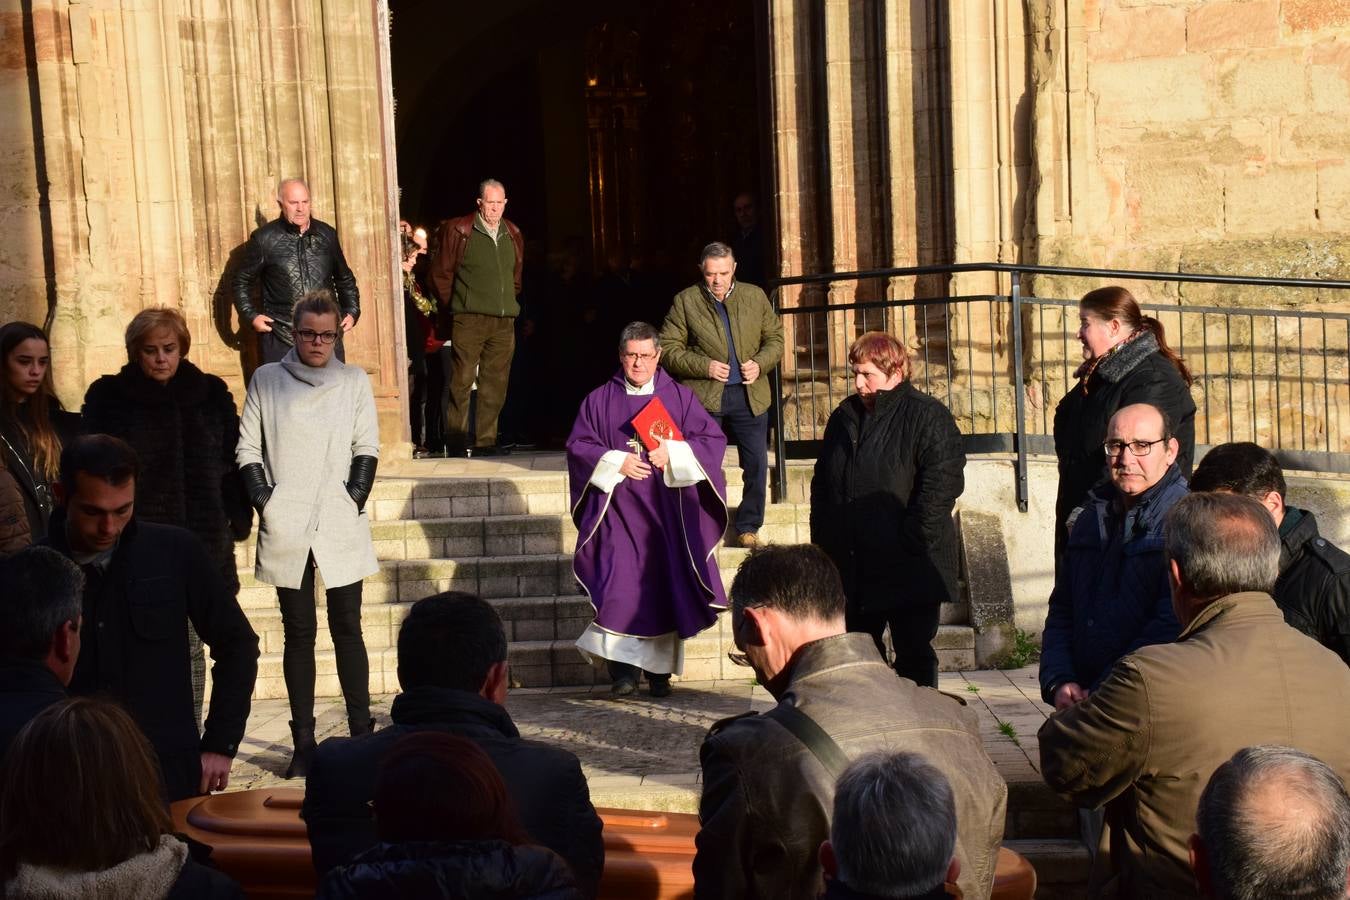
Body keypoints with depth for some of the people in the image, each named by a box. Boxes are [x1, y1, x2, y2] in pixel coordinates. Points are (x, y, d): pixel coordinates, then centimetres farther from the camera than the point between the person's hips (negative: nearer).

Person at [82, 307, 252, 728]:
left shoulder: (211, 394, 9)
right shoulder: (107, 396, 3)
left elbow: (232, 461, 12)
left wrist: (238, 519, 8)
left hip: (200, 545, 2)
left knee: (190, 646, 7)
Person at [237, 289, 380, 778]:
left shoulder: (355, 381, 7)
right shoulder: (266, 380, 7)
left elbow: (367, 448, 7)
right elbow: (248, 449, 7)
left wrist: (355, 498, -5)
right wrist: (264, 501, -3)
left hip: (342, 528, 0)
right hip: (286, 529, 0)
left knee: (347, 628, 1)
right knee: (298, 633, 4)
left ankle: (361, 731, 6)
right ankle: (303, 742, 7)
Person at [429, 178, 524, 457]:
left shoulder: (513, 234, 14)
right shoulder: (459, 230, -2)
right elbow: (441, 272, 3)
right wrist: (452, 306, 6)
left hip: (504, 321, 5)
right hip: (470, 319, -5)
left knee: (495, 383, 4)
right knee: (462, 381, -7)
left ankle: (485, 441, 10)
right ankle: (456, 442, -1)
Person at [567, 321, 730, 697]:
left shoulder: (679, 397, 8)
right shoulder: (599, 400, 8)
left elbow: (713, 439, 3)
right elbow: (577, 445, 4)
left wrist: (673, 453, -12)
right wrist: (615, 462, -11)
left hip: (667, 511, 1)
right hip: (619, 512, -1)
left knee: (665, 587, 0)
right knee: (619, 586, -12)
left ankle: (660, 669, 10)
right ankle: (622, 668, -9)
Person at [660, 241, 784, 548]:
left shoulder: (755, 296, 7)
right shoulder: (685, 301, 0)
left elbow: (775, 338, 12)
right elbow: (669, 348, -2)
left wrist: (760, 364, -7)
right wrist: (704, 366, -14)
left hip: (750, 395, 2)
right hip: (703, 396, -2)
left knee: (757, 464, 3)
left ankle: (748, 527, 18)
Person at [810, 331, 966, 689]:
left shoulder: (927, 415, -8)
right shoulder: (844, 416, 13)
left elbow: (943, 483, -17)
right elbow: (822, 484, 19)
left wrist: (912, 543, -20)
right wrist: (822, 543, 10)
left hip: (909, 569, -6)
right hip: (850, 568, 6)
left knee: (914, 657, 4)